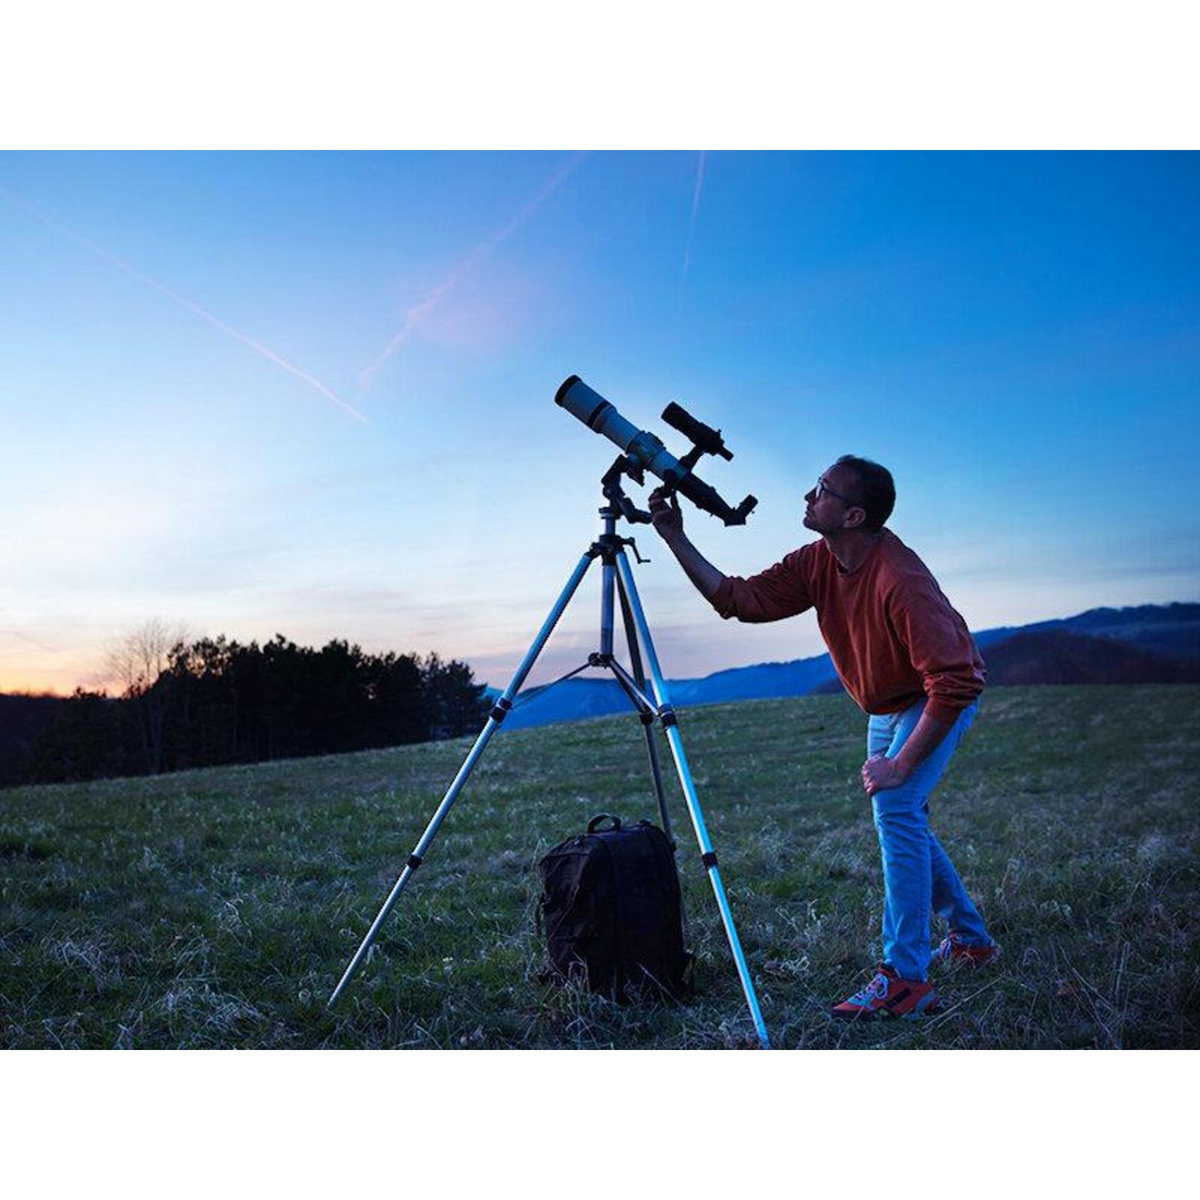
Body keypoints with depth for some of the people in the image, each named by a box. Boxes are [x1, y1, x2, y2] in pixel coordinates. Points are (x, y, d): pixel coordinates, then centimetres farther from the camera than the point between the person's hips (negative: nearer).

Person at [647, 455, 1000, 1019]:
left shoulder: (901, 581, -37)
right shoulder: (816, 562, -13)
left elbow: (954, 682, -38)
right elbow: (740, 599, -14)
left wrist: (901, 764, -35)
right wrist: (677, 539, -20)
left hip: (942, 698, -9)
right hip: (885, 706, 9)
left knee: (896, 808, -24)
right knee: (902, 820, 16)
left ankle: (907, 981, -18)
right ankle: (971, 939, 36)